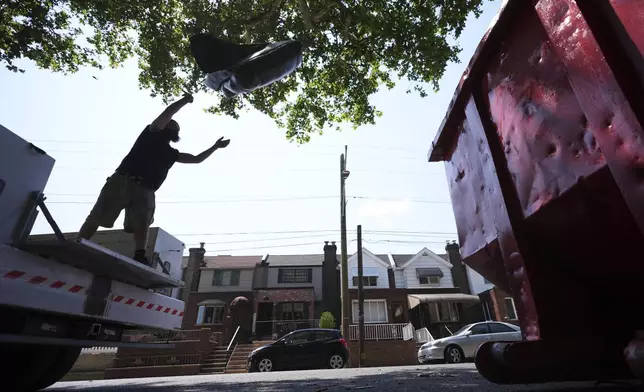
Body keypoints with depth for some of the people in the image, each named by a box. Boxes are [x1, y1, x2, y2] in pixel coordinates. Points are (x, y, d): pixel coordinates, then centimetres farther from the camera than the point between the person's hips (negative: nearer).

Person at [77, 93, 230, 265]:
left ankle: (140, 257, -29)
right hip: (123, 181, -3)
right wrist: (185, 100, 7)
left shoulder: (172, 153, 27)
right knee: (97, 217, -6)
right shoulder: (152, 134, 14)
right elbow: (166, 114, 0)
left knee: (142, 224, -17)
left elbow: (197, 159, 33)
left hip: (145, 191, 4)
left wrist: (215, 147, 32)